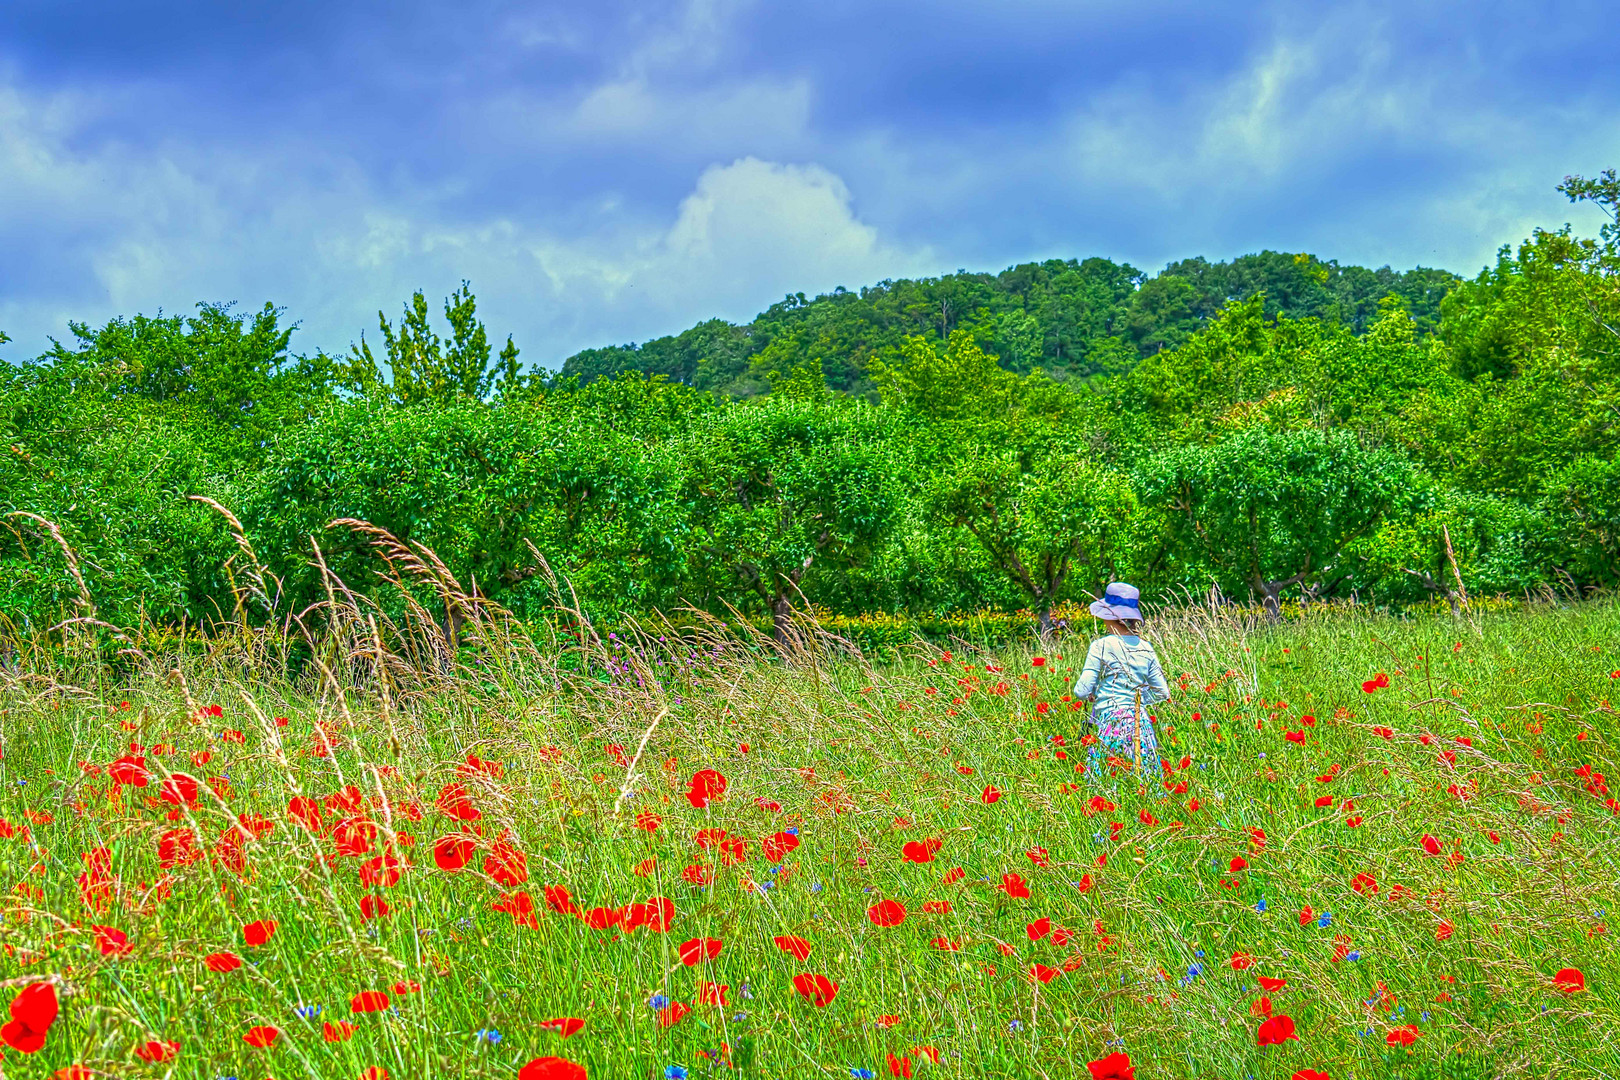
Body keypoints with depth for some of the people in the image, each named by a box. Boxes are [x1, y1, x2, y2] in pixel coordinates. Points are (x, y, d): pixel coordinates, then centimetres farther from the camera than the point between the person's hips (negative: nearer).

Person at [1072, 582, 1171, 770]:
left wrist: (1092, 695, 13)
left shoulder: (1101, 646, -6)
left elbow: (1082, 691, -9)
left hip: (1108, 721, -5)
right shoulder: (1146, 649, 7)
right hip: (1141, 723, 5)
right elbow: (1163, 693, 10)